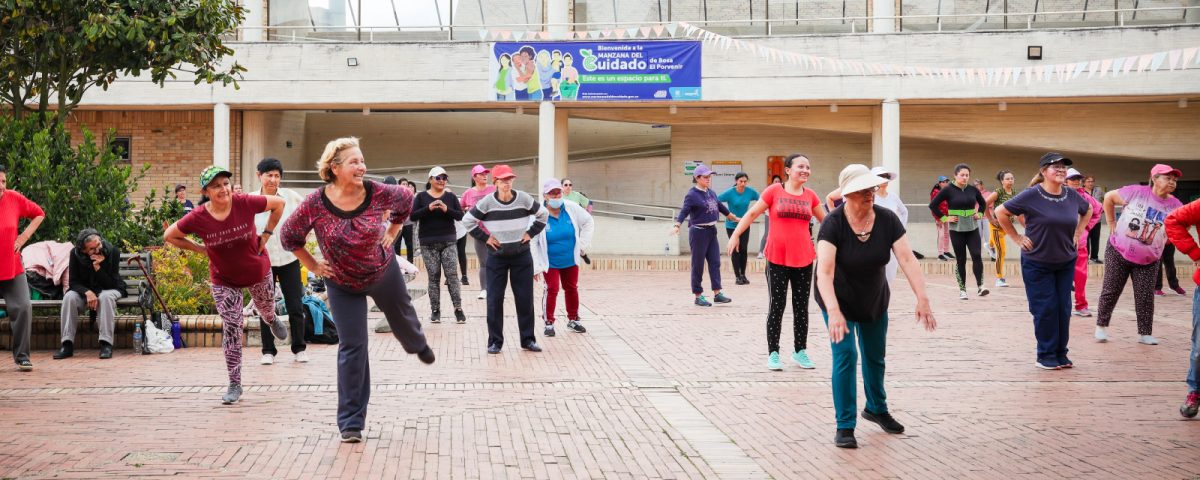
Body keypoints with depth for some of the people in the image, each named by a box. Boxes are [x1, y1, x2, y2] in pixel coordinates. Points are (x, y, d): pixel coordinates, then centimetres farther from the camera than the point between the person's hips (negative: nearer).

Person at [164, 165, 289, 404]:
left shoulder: (246, 204, -25)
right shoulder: (198, 218, -23)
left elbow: (279, 203, -8)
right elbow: (169, 236, -7)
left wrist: (266, 234, -10)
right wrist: (201, 249, -12)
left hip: (258, 271, 1)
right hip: (224, 280, -1)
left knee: (266, 309, 26)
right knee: (231, 331, -5)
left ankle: (272, 321, 66)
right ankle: (235, 385, 4)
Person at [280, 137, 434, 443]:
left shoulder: (377, 193, -21)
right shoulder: (315, 204, -24)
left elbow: (406, 200, 3)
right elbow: (289, 237, -8)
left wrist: (392, 233, 1)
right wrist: (313, 267, -7)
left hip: (383, 272, 2)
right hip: (342, 284, -2)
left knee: (402, 316, 27)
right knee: (352, 348, -4)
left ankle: (418, 345, 67)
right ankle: (351, 422, 3)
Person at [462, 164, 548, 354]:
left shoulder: (523, 199, -5)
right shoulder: (487, 202, -9)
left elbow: (543, 215, 8)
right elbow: (467, 220, -1)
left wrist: (530, 233, 0)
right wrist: (485, 237, -5)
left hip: (522, 255, 1)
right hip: (497, 256, -1)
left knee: (525, 299, 4)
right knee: (495, 299, 0)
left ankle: (528, 339, 15)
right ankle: (495, 341, 9)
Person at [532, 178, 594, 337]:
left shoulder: (571, 208, -13)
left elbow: (588, 222, 4)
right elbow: (532, 243, -16)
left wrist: (583, 245, -2)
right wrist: (536, 267, -17)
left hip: (571, 261, 4)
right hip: (550, 263, -4)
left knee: (572, 289, 15)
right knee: (552, 290, -9)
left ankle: (573, 320, 32)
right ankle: (549, 323, 6)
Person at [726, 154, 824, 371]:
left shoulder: (810, 195, 6)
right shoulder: (774, 191, -4)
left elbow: (825, 220, 18)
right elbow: (752, 213, 0)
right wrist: (735, 235, -7)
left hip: (804, 259, 3)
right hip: (777, 259, -3)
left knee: (801, 307, 9)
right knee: (777, 306, 2)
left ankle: (800, 351, 20)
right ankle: (773, 353, 10)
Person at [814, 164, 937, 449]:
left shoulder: (887, 220, -18)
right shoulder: (833, 224, -28)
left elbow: (907, 259, -22)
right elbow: (824, 272, -37)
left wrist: (922, 299, -32)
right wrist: (834, 312, -49)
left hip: (875, 301, 4)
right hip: (840, 301, -4)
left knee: (875, 357, 18)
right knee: (845, 356, -12)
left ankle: (876, 409, 42)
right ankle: (845, 426, -2)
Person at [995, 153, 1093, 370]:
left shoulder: (1072, 195, -1)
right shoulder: (1032, 195, -15)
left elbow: (1087, 211, 21)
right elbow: (1001, 212, -10)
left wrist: (1077, 233, 10)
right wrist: (1017, 238, -9)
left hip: (1066, 262, 5)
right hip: (1037, 263, -4)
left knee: (1063, 309, 6)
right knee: (1045, 309, -2)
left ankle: (1060, 354, 18)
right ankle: (1046, 356, 10)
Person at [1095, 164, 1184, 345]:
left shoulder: (1176, 206, -6)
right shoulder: (1137, 192, -14)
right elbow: (1109, 197, -2)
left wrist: (1160, 243, -4)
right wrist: (1111, 223, -2)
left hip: (1148, 260, 2)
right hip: (1119, 252, -2)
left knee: (1145, 297, 1)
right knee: (1110, 291, 6)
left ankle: (1145, 333, 12)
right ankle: (1101, 327, 20)